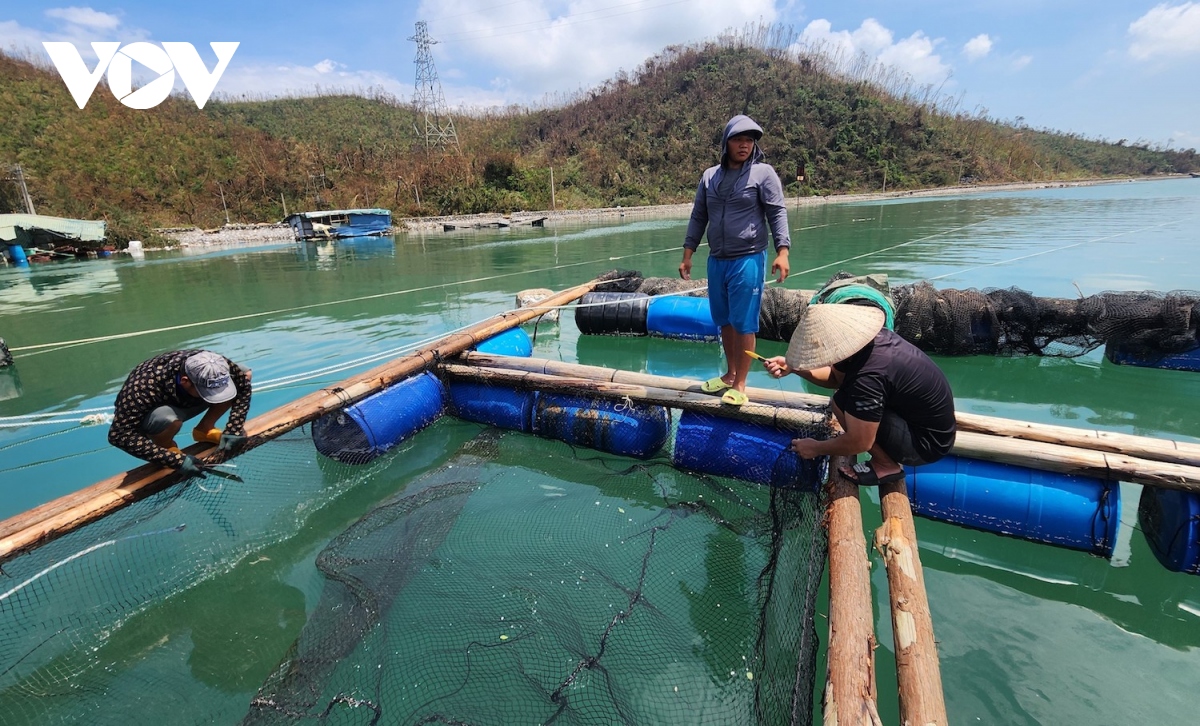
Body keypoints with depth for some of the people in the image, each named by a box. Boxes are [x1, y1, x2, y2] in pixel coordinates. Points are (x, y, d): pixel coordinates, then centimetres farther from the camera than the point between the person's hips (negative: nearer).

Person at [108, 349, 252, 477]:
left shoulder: (213, 368, -32)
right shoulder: (146, 387, -41)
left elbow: (244, 385, -15)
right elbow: (119, 434, -37)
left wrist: (234, 429, -25)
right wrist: (176, 459, -41)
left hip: (185, 401, 4)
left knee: (244, 374, -15)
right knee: (168, 418, -41)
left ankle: (204, 430, 0)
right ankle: (164, 445, -6)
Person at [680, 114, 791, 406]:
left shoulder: (763, 173, -2)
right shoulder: (710, 176, 10)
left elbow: (777, 213, -6)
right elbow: (698, 217, 13)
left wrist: (782, 252, -17)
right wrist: (687, 255, 9)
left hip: (748, 261, -5)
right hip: (716, 261, 5)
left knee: (743, 323, -3)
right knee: (724, 321, 12)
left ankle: (740, 385, 7)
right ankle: (729, 375, 27)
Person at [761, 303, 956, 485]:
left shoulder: (869, 377, -33)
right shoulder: (867, 336, -8)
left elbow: (859, 443, -23)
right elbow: (836, 377, 11)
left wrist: (816, 448, -7)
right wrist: (793, 367, -1)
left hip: (925, 443, -9)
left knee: (842, 401, -21)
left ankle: (886, 465, -2)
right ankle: (888, 456, 15)